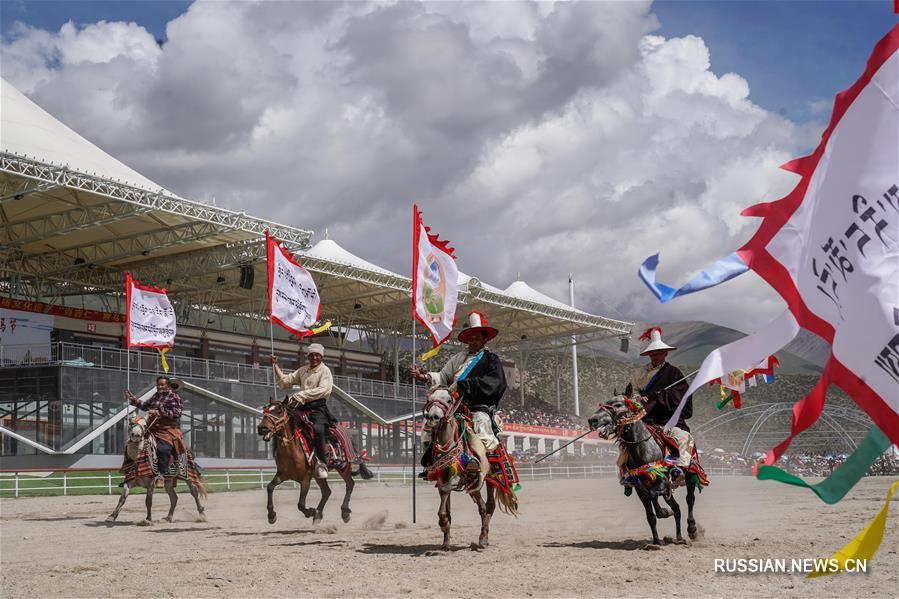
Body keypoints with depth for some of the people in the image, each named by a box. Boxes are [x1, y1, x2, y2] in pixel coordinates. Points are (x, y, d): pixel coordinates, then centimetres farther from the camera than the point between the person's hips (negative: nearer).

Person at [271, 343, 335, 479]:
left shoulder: (325, 371, 2)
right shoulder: (302, 370, 22)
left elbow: (323, 390, -14)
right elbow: (285, 381, 21)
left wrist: (300, 395, -20)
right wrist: (275, 366, 14)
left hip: (318, 408, -7)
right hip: (302, 408, 7)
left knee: (318, 429, -33)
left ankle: (321, 463, -26)